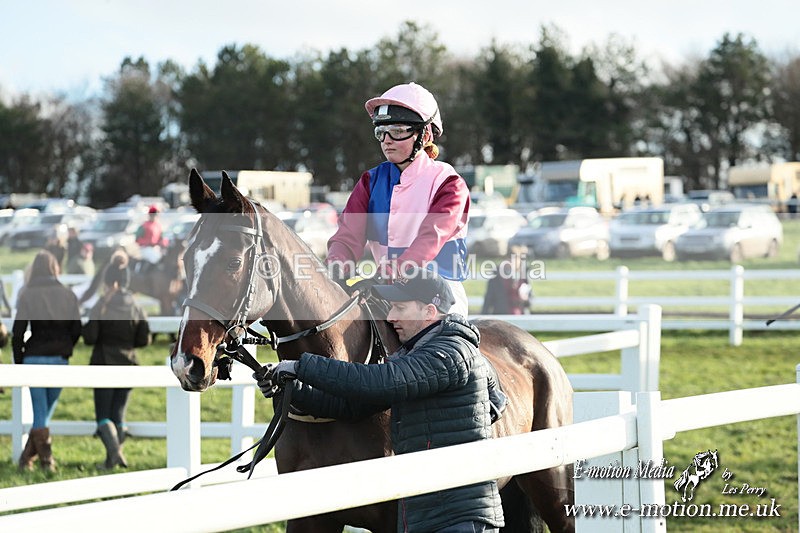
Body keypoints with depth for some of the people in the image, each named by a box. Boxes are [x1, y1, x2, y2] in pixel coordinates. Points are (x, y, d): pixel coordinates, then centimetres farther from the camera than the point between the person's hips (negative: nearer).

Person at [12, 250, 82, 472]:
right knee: (46, 412, 12)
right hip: (60, 360, 2)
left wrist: (18, 362, 3)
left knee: (40, 413, 3)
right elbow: (77, 330, 3)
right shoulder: (68, 295, 3)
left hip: (35, 358, -2)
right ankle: (26, 458, 11)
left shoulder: (27, 295, -3)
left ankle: (46, 460, -1)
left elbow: (17, 332, -6)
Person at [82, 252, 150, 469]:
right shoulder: (136, 307, 1)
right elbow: (144, 340, 2)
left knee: (103, 415, 0)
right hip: (128, 366, 4)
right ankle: (113, 458, 13)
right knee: (118, 414, 13)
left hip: (104, 365, -4)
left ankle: (114, 450, -23)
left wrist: (86, 328, 8)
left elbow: (90, 337, -13)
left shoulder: (101, 306, -11)